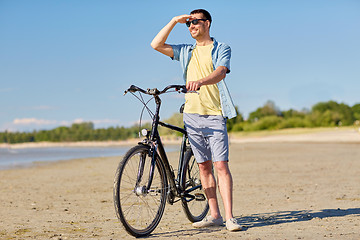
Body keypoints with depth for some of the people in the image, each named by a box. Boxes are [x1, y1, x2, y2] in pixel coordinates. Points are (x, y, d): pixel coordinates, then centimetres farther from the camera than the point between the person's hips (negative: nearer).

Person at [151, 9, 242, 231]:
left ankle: (229, 217, -10)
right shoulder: (186, 51, 17)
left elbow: (220, 72, -15)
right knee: (204, 166, 6)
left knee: (221, 165, -10)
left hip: (215, 115, -4)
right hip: (192, 113, 4)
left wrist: (201, 81, -35)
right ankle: (214, 215, 12)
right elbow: (156, 45, 9)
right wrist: (174, 21, 3)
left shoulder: (221, 49, 4)